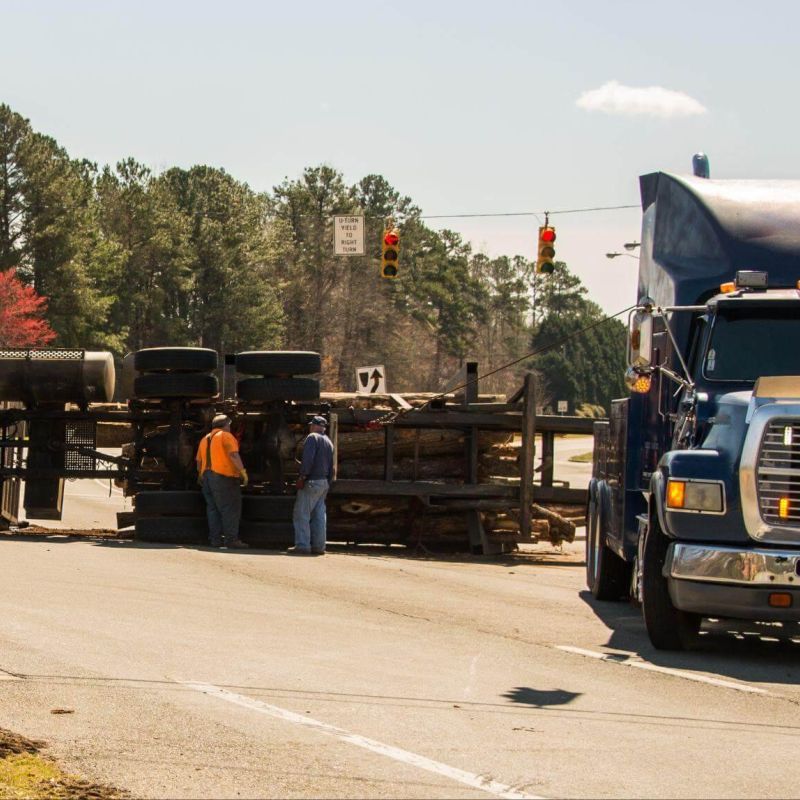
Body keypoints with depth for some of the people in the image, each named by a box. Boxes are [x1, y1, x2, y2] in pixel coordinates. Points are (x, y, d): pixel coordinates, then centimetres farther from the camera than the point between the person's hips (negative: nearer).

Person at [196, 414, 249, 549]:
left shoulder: (205, 439, 19)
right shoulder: (226, 436, -3)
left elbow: (199, 461, 21)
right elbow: (234, 455, -15)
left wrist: (201, 477, 32)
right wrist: (243, 472, -16)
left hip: (206, 476, 7)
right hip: (223, 476, -7)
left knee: (213, 508, 9)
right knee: (231, 508, -7)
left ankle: (215, 538, 6)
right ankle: (231, 539, -12)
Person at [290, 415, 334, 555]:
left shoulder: (312, 438, -8)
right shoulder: (328, 442, 18)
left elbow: (308, 459, -20)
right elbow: (331, 466, 20)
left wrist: (302, 477, -20)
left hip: (311, 482, -8)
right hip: (324, 483, 8)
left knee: (301, 514, -7)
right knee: (319, 515, 9)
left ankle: (302, 545, -12)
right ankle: (318, 546, 8)